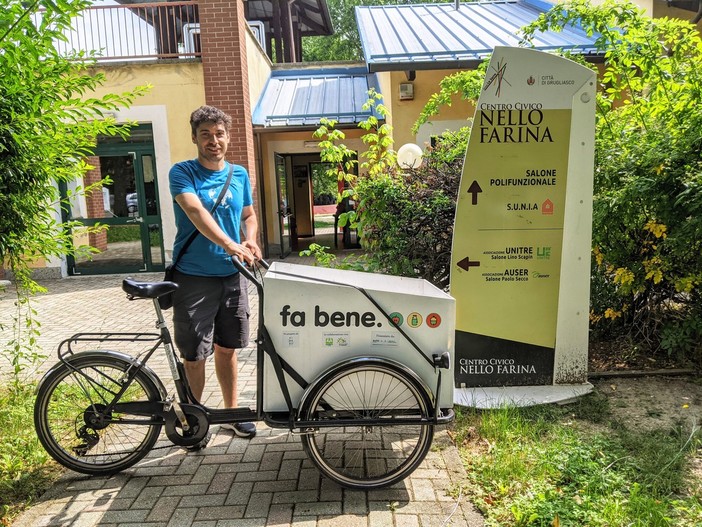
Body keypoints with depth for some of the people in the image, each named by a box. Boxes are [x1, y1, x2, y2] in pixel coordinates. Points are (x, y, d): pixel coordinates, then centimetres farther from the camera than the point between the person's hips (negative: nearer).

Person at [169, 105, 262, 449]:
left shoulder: (239, 175, 9)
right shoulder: (182, 173, -6)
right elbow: (196, 211, -23)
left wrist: (250, 240, -4)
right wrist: (231, 245, -37)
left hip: (232, 276, 4)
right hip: (193, 278, -4)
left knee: (227, 349, 15)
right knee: (194, 355, 3)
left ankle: (231, 413, 31)